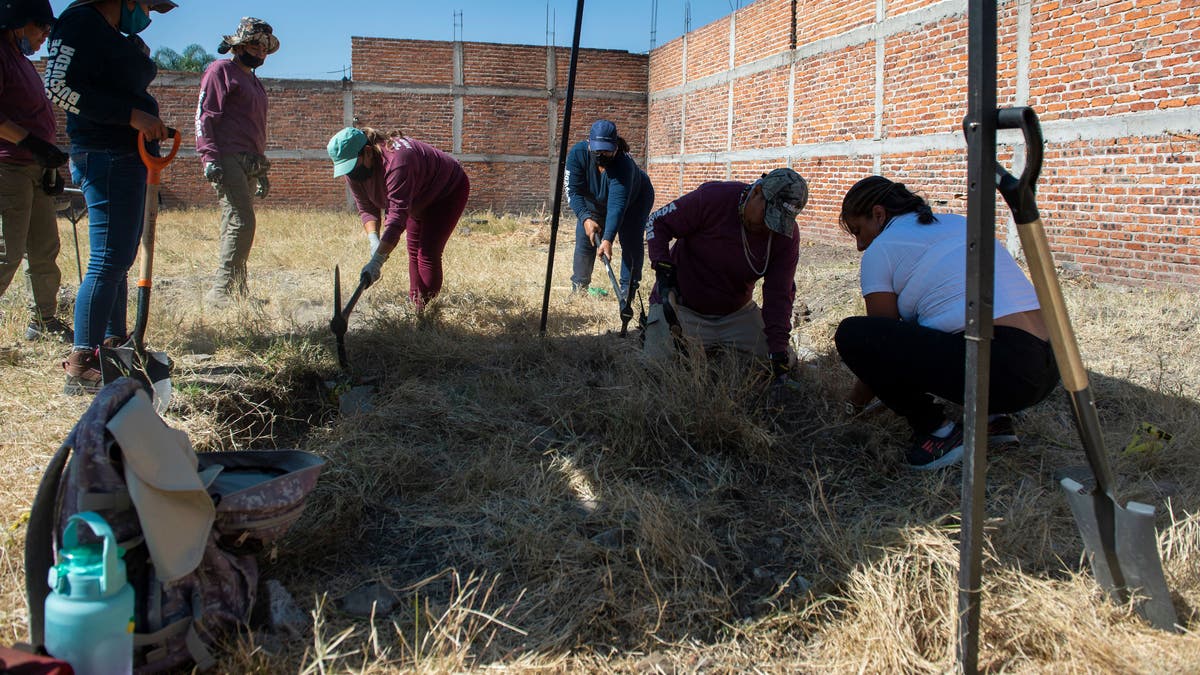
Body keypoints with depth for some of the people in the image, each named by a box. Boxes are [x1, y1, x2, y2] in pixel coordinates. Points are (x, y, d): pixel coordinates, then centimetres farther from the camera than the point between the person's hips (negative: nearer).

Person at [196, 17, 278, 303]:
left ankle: (235, 291, 6)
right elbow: (204, 114, -7)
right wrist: (209, 157, -18)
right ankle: (220, 290, -15)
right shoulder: (221, 70, 2)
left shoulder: (254, 82, 27)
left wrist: (261, 172, 28)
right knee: (241, 223, -17)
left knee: (236, 227, 6)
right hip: (228, 160, -8)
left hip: (249, 164, 8)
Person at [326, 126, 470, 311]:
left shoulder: (396, 162, -43)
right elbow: (367, 209, -9)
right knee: (414, 251, 8)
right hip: (419, 200, 9)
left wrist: (376, 261, -50)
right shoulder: (353, 171, -15)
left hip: (449, 190, -9)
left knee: (428, 253, -17)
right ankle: (414, 305, 15)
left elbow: (398, 215, -47)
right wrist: (374, 241, -28)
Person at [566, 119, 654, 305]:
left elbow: (617, 205, -49)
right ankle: (578, 288, 9)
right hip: (595, 202, 4)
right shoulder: (578, 153, -31)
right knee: (584, 238, -2)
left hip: (635, 199, -4)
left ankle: (627, 293, -9)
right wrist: (585, 218, -43)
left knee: (631, 242, -15)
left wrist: (608, 239, -58)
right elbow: (573, 191, -28)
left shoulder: (624, 164, -43)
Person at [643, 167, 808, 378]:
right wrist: (663, 271, -23)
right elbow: (657, 222, -11)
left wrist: (778, 347, -21)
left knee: (785, 364, -2)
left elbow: (779, 294, -11)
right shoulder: (713, 198, -22)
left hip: (737, 312, 4)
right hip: (683, 307, -4)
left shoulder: (787, 234, -10)